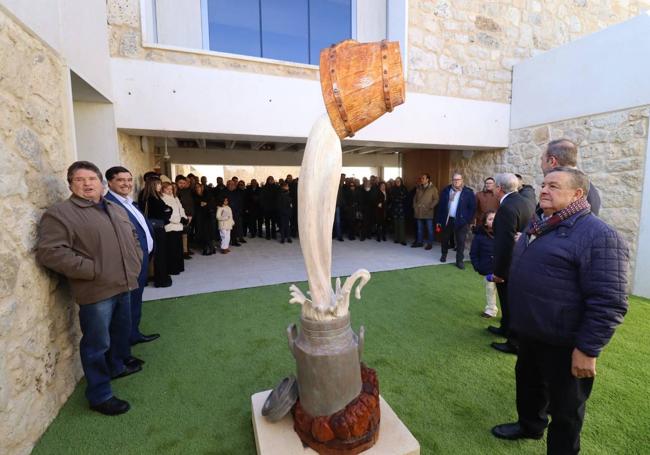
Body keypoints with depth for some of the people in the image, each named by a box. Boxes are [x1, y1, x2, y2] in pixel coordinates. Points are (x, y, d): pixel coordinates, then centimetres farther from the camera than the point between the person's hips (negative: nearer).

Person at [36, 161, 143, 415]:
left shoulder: (116, 209, 13)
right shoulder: (60, 213, -10)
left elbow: (132, 236, 22)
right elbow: (49, 251, -19)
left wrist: (136, 260, 8)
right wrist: (92, 270, -21)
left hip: (122, 284, 8)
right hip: (96, 290, -7)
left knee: (122, 331, 24)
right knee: (97, 343, 4)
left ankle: (118, 365, 47)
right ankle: (100, 396, 19)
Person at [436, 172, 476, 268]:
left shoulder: (468, 192, -3)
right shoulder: (446, 190, 5)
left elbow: (473, 207, -1)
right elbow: (441, 205, 5)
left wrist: (469, 221, -7)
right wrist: (439, 220, 2)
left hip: (461, 221, -2)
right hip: (447, 219, 3)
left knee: (460, 241, 1)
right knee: (445, 239, 15)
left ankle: (459, 260, 13)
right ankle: (444, 254, 38)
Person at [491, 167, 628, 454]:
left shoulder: (599, 236, -21)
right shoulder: (538, 227, 7)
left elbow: (608, 303, -23)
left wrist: (587, 349, -21)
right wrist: (517, 320, 22)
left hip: (564, 343, -8)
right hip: (530, 333, 8)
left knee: (564, 407, 13)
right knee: (528, 383, 27)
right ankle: (529, 425, 52)